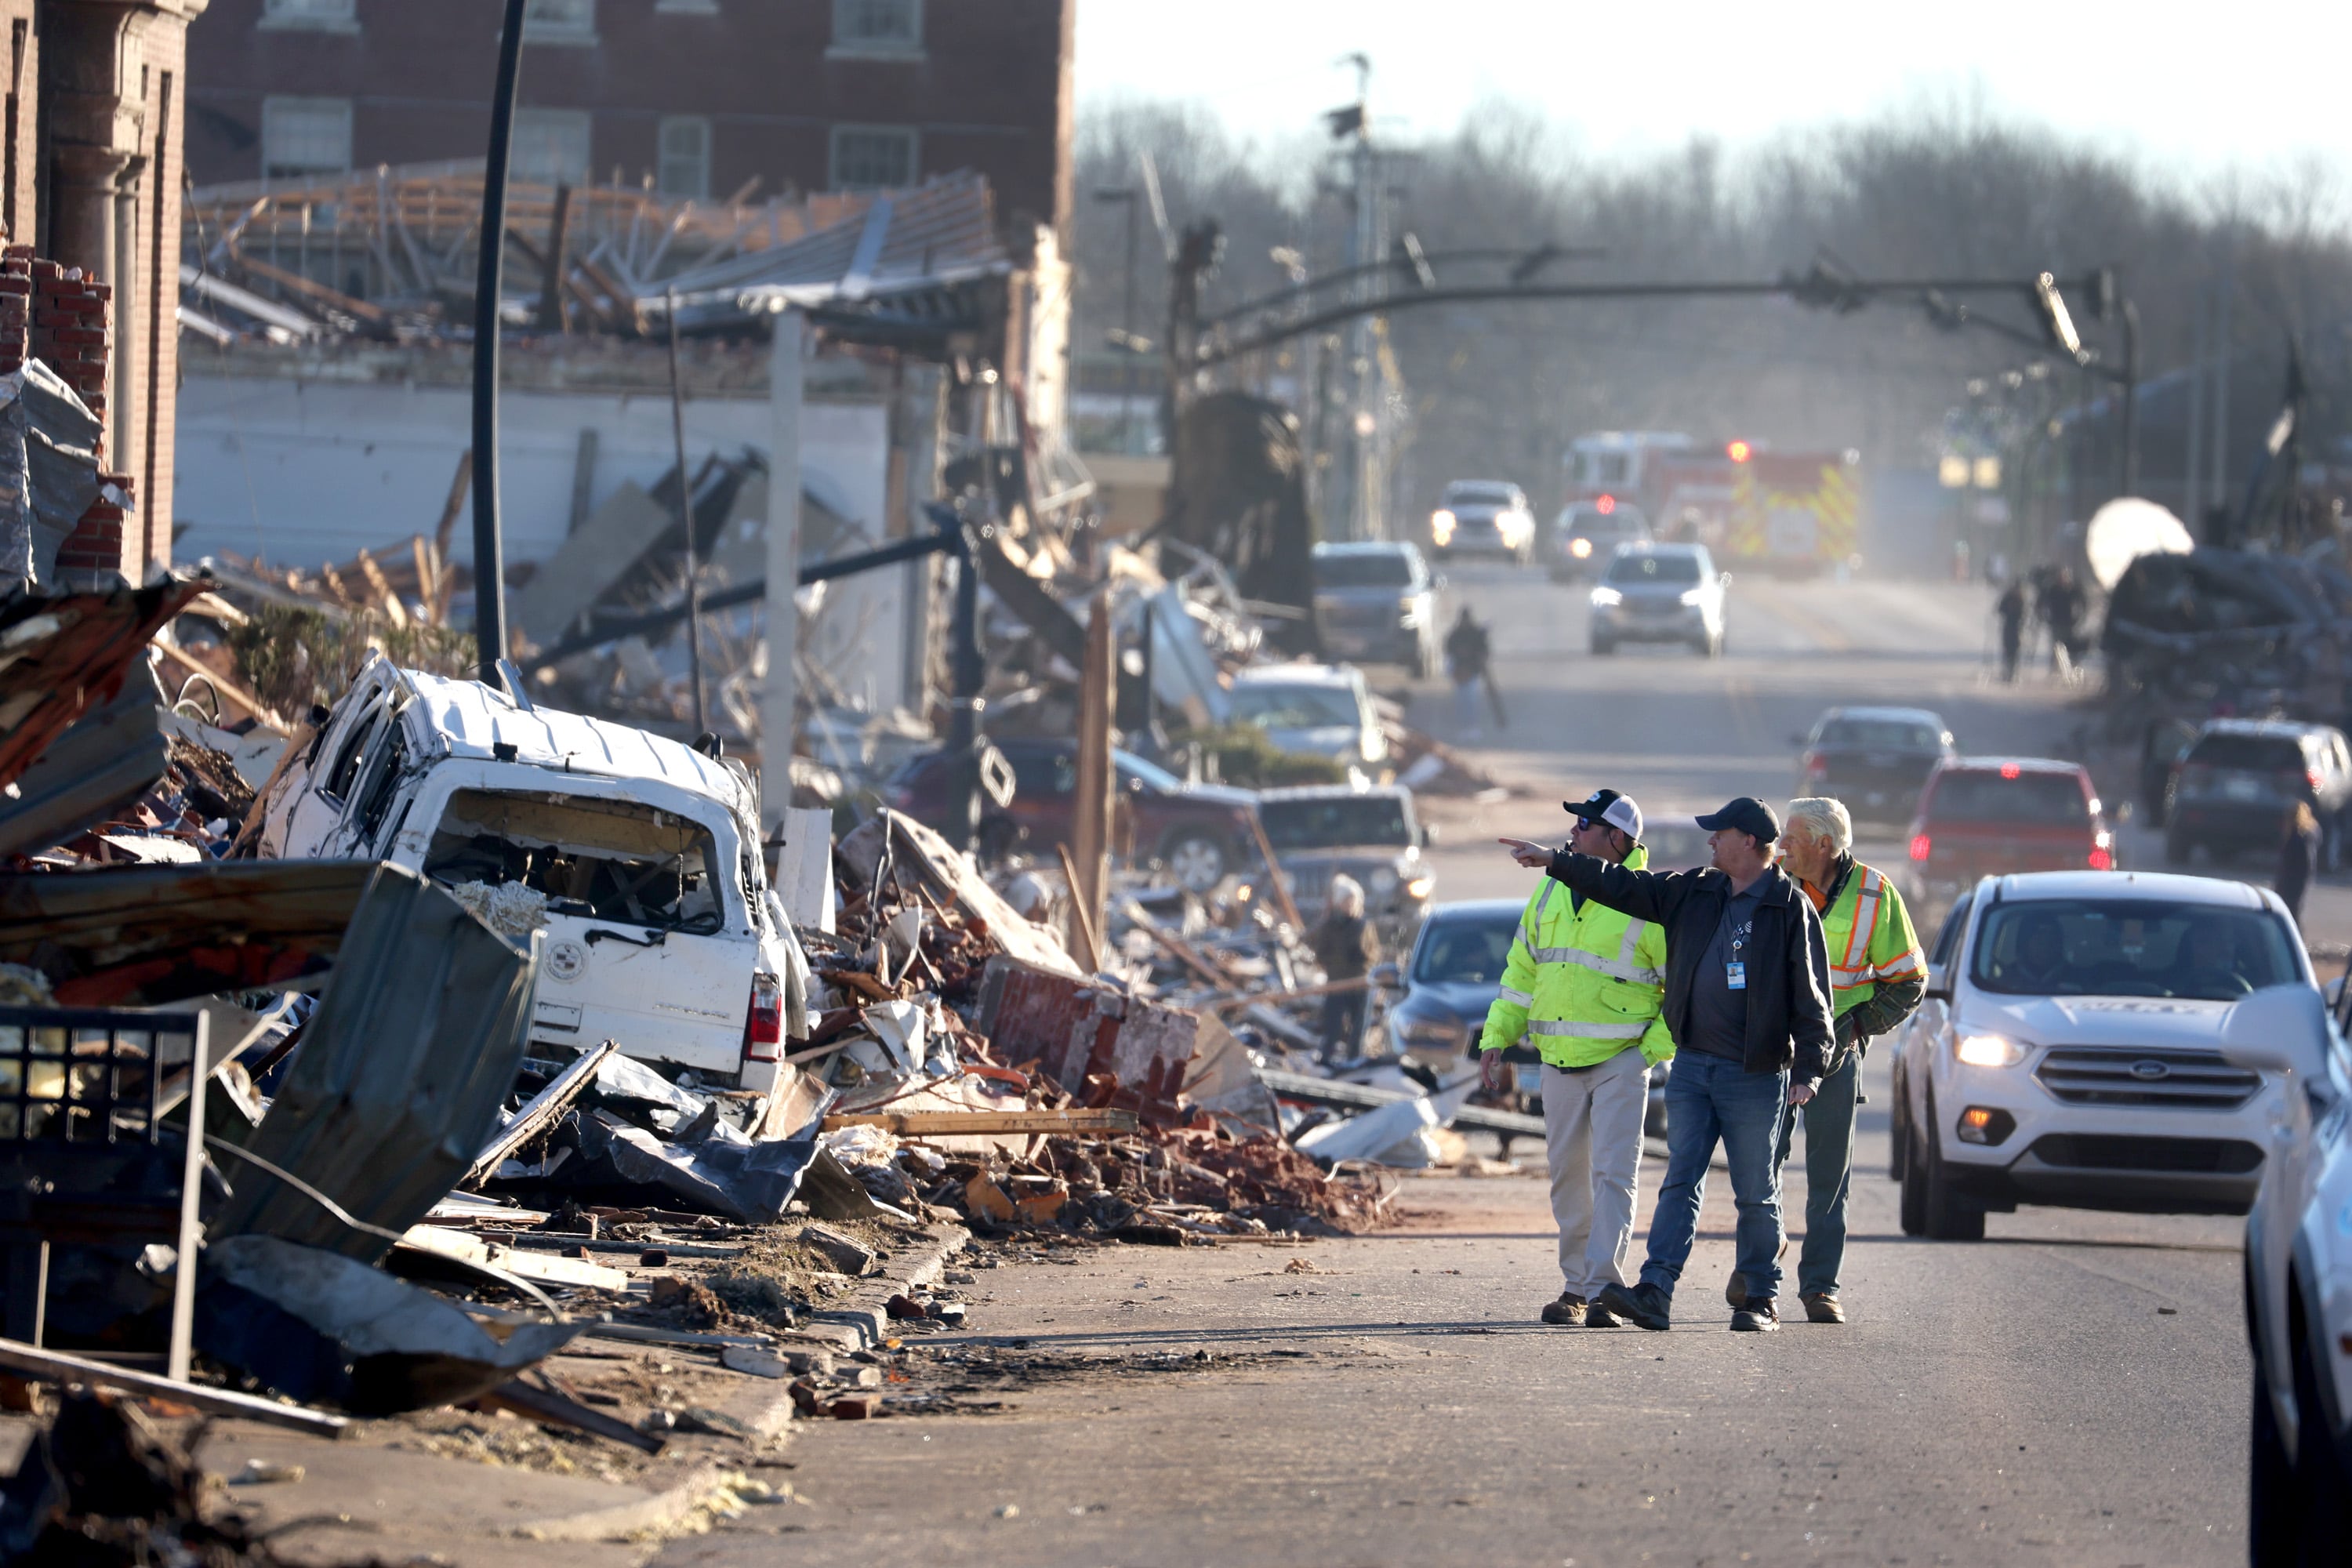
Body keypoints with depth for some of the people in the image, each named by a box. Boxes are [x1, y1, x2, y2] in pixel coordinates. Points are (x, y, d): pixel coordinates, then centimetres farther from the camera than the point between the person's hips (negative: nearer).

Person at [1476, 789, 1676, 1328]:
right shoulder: (1550, 893, 10)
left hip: (1620, 1060, -6)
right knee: (1568, 1176, 10)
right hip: (1560, 1061, 6)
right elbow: (1522, 970, 18)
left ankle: (1604, 1291, -14)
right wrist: (1496, 1038, 13)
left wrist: (1656, 1048, -10)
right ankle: (1575, 1288, 19)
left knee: (1613, 1174, -10)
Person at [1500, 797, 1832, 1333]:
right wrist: (1554, 861, 14)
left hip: (1754, 1076, -5)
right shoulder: (1694, 892, 11)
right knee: (1680, 1183, -2)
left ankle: (1761, 1302, 11)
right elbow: (1624, 887, 17)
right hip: (1692, 1066, 5)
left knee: (1756, 1194, 2)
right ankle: (1655, 1293, -10)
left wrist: (1808, 1068, -13)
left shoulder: (1790, 908, -6)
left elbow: (1810, 997, -7)